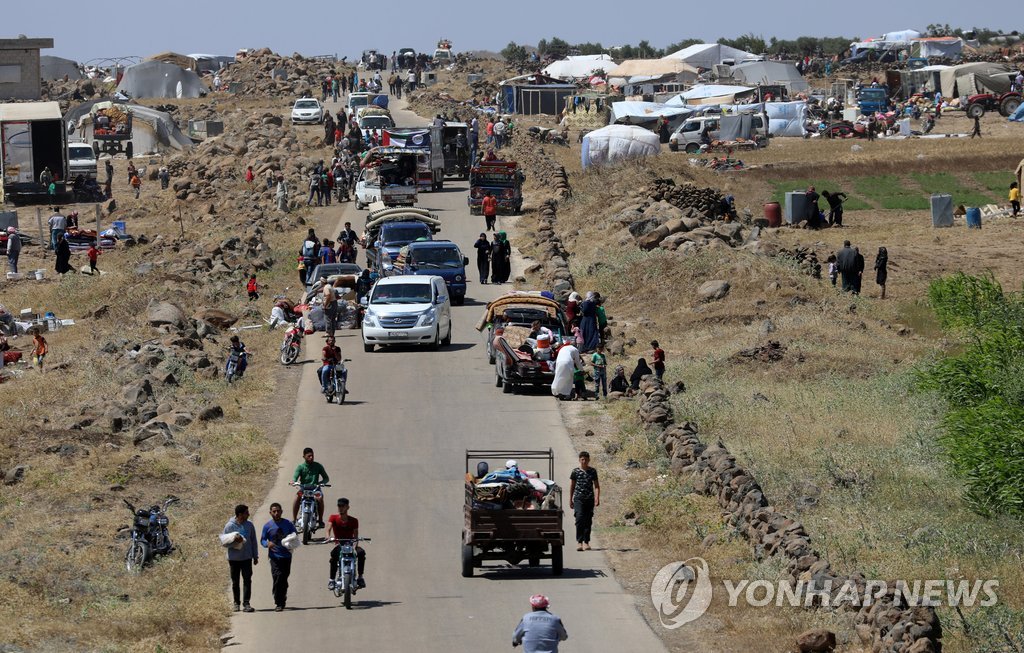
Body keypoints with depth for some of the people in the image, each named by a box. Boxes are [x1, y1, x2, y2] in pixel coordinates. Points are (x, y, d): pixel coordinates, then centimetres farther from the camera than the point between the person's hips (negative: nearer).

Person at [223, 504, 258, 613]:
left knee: (247, 580, -5)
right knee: (235, 582, 7)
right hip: (234, 558, -2)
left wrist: (255, 556, 8)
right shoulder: (229, 526, -8)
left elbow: (253, 541, 9)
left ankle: (246, 603, -5)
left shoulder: (249, 525, 2)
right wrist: (234, 541, -25)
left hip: (246, 558, 2)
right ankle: (237, 603, 18)